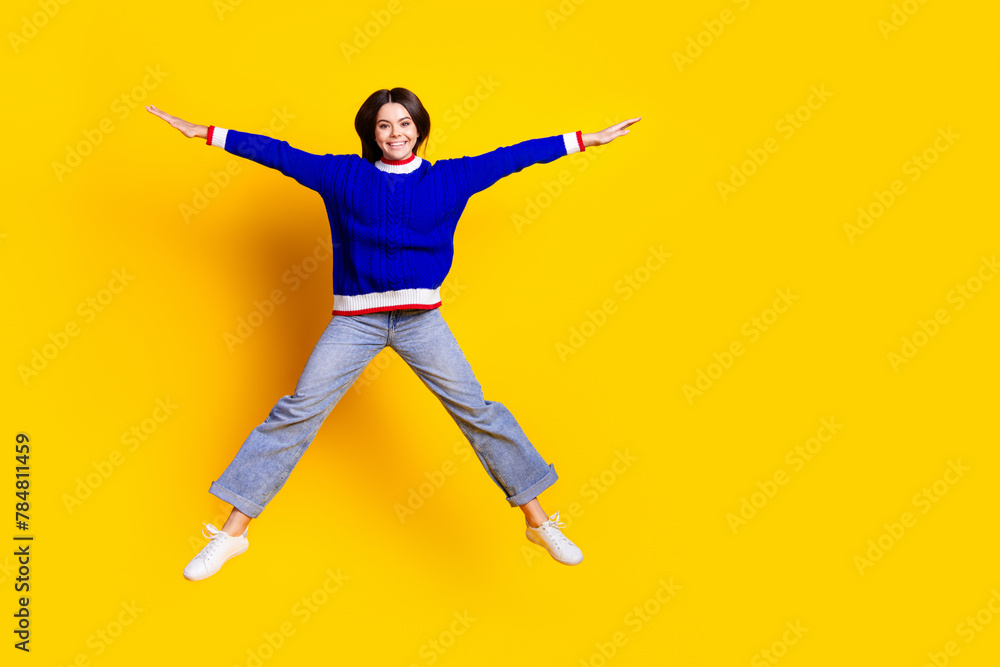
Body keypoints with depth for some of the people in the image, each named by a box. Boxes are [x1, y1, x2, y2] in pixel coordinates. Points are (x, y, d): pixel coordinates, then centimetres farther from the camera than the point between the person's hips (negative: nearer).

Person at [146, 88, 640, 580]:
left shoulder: (448, 178, 7)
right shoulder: (344, 176, 7)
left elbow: (512, 157, 8)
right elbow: (279, 154, 9)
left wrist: (588, 140, 12)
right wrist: (205, 133, 9)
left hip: (420, 318, 0)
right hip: (355, 319, 0)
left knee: (477, 411, -1)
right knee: (297, 412, -4)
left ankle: (538, 521, 13)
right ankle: (233, 532, 7)